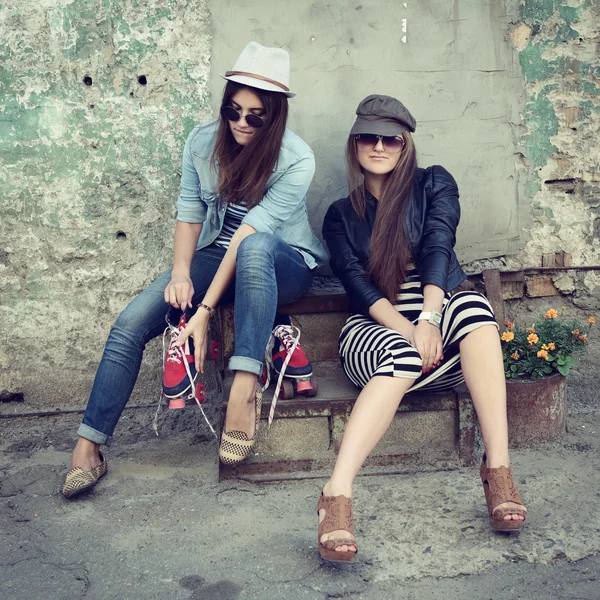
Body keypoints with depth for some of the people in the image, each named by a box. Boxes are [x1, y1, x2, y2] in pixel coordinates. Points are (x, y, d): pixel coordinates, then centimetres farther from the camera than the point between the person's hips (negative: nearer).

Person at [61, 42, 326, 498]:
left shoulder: (296, 161, -17)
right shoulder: (203, 141, -2)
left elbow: (249, 233, -25)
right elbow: (189, 214, 3)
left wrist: (205, 310, -30)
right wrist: (181, 272, -17)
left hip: (283, 268, -4)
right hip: (215, 257, 4)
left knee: (256, 245, -42)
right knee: (132, 322, -19)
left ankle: (245, 386, -43)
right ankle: (88, 447, -13)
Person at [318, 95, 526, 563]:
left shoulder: (433, 185, 13)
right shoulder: (341, 216, 15)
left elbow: (437, 247, -5)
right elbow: (357, 283, -1)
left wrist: (429, 320, -23)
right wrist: (408, 330, -20)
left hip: (440, 321, 1)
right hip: (374, 329, 0)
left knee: (473, 307, -35)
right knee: (401, 355, -37)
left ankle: (499, 469, -39)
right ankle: (337, 495, -48)